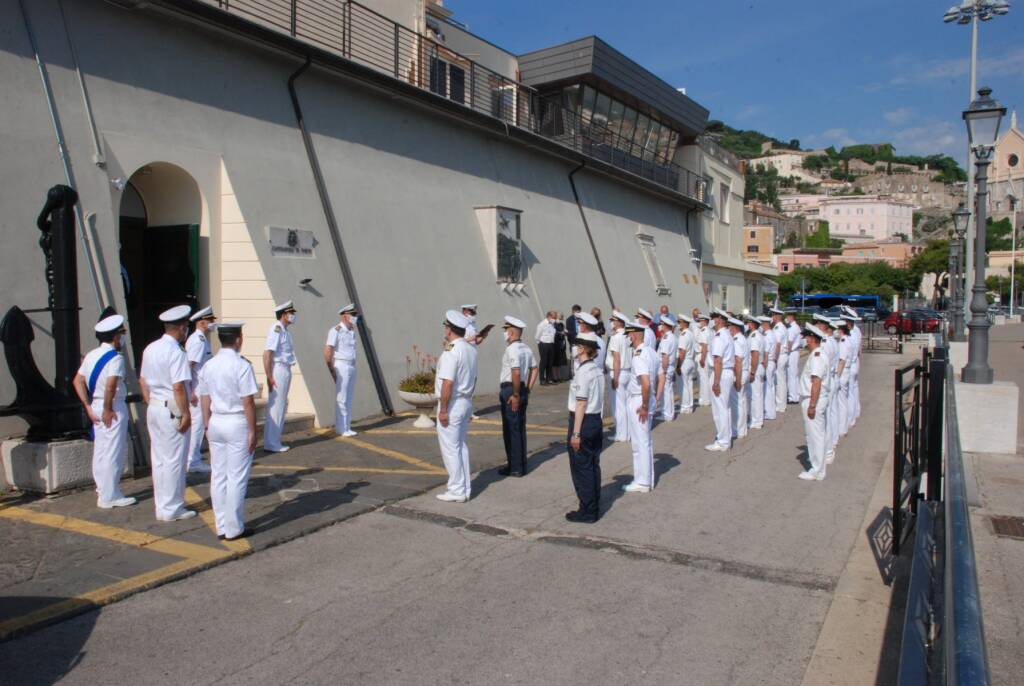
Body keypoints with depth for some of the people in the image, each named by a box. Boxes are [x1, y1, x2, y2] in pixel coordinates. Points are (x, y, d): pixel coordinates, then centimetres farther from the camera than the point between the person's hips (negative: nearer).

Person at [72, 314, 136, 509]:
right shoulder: (116, 358, -15)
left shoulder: (91, 355, 10)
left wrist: (88, 407, 9)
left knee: (100, 452, 16)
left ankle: (103, 492, 27)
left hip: (96, 407, 9)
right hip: (114, 409, -8)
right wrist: (108, 409, -16)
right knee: (113, 454, -1)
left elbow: (77, 381, 10)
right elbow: (110, 386, -27)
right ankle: (109, 497, 5)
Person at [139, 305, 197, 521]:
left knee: (158, 459, 15)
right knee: (174, 461, 1)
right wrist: (186, 414, -16)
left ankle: (161, 505, 26)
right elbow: (178, 387, -22)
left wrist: (151, 403, 21)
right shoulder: (176, 352, -18)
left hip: (154, 409, 9)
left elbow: (143, 381, 15)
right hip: (172, 411, -9)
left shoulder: (150, 349, 9)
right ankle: (171, 509, 8)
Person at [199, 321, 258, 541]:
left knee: (218, 476, 12)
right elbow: (248, 402, -16)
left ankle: (221, 527, 20)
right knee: (237, 478, 1)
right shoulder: (242, 365, -15)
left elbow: (205, 400, 10)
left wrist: (207, 426, 18)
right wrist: (252, 431, -10)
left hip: (216, 423, 7)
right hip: (237, 424, -7)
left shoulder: (208, 366, 5)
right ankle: (234, 529, 8)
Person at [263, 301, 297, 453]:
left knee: (281, 407, 14)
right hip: (278, 371, -10)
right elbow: (267, 354, -20)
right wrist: (269, 377, -22)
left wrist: (286, 374, 15)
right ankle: (271, 443, 2)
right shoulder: (276, 330, -14)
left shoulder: (285, 331, 15)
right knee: (275, 407, -4)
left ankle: (274, 441, 23)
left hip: (286, 371, 10)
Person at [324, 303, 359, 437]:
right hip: (341, 367, -8)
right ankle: (341, 429, 2)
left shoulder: (351, 331, 14)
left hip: (351, 367, 8)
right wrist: (332, 370, -17)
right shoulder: (336, 330, -13)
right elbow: (327, 351, -18)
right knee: (341, 399, -4)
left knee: (348, 399, 9)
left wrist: (352, 368, 12)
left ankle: (346, 427, 15)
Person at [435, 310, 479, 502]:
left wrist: (443, 409, -19)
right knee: (461, 446, 17)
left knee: (450, 449, 1)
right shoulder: (471, 350, 7)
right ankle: (465, 488, 22)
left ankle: (457, 491, 6)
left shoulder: (451, 351, -20)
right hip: (466, 402, 9)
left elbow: (448, 383, -24)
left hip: (452, 405, -9)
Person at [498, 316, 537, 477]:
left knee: (510, 430, -1)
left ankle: (515, 467, 5)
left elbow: (516, 373, -26)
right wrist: (527, 389, 14)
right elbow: (534, 369, 15)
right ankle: (521, 465, 22)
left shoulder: (512, 349, -17)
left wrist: (515, 395, -20)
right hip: (522, 390, 9)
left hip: (510, 391, -9)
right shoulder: (526, 349, 12)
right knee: (520, 429, 14)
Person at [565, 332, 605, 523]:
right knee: (593, 466, 15)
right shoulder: (597, 370, 7)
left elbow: (581, 404, -20)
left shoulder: (583, 371, -18)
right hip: (596, 420, 9)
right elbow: (598, 399, 10)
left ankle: (587, 512, 10)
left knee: (581, 468, 2)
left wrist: (575, 433, -17)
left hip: (583, 421, -9)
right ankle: (594, 508, 25)